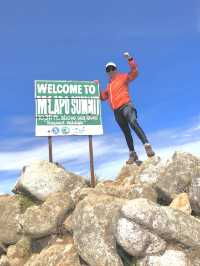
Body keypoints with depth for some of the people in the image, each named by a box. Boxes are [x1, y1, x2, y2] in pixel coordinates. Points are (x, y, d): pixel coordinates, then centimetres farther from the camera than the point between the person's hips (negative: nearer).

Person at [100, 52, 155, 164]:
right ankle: (133, 154, 13)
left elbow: (134, 72, -5)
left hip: (126, 106, -7)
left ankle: (147, 146, -38)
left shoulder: (123, 77, 10)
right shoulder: (109, 85, 27)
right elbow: (103, 96, 29)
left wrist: (130, 59, -15)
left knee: (133, 123, -32)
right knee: (126, 132, 8)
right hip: (116, 111, 7)